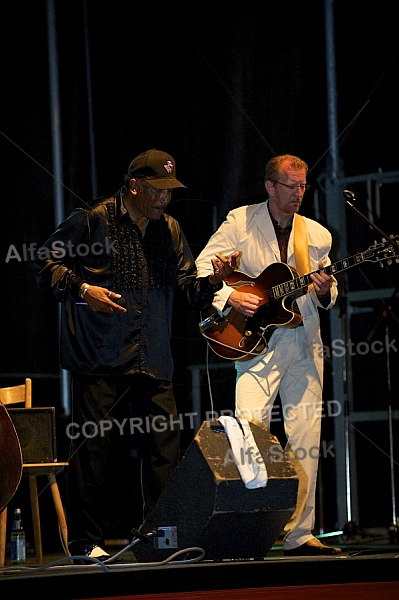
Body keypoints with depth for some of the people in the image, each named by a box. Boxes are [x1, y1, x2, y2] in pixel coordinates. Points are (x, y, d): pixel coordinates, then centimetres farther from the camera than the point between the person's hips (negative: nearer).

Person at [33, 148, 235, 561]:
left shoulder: (169, 231, 15)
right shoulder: (92, 220, -2)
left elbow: (186, 287, 14)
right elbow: (46, 262, 1)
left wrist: (213, 281, -6)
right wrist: (82, 289, -13)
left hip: (152, 363, 5)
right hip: (99, 359, -5)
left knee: (165, 448, 0)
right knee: (93, 448, -3)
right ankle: (86, 541, 6)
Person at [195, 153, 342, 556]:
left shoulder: (317, 234, 12)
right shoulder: (240, 222, 2)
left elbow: (326, 296, 16)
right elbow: (202, 267, 0)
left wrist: (324, 292, -7)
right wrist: (229, 297, -16)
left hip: (305, 345, 4)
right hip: (257, 342, -4)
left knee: (306, 440, 2)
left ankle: (298, 535, 8)